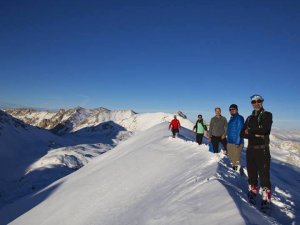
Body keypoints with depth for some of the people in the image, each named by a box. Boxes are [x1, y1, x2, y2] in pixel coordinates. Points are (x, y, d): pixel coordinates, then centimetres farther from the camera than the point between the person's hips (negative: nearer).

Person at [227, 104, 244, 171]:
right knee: (231, 158, 18)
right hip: (230, 142, 9)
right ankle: (234, 169, 32)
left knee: (236, 160, -5)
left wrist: (237, 142, -22)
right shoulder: (231, 118, 14)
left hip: (236, 143, -9)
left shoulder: (239, 118, -11)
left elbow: (240, 131, -18)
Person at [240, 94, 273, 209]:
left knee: (264, 175, -4)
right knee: (251, 173, 12)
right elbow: (242, 134, 5)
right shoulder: (250, 118, 14)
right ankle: (252, 191, 27)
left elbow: (264, 130, -16)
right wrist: (256, 134, -10)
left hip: (263, 150, -5)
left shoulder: (267, 115, 0)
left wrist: (250, 131, -4)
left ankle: (266, 199, 5)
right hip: (251, 149, 5)